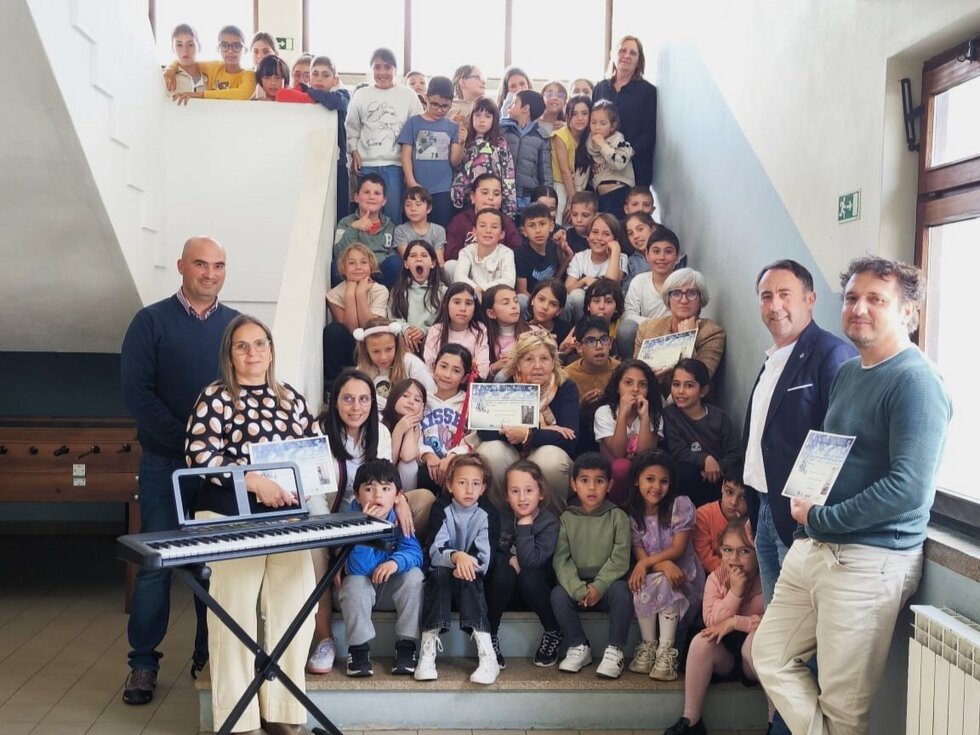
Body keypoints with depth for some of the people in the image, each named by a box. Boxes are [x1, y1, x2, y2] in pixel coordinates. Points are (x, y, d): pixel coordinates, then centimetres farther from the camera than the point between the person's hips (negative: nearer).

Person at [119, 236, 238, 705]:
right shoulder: (152, 321, 0)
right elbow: (136, 393, -9)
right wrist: (186, 442, -15)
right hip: (165, 464, -2)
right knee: (156, 561, 2)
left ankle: (211, 655, 19)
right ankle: (143, 662, 14)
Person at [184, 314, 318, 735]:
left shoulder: (290, 397, 12)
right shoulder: (215, 397, -3)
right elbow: (200, 455, -13)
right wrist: (255, 482, -19)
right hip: (232, 518, -5)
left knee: (295, 608, 5)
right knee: (236, 614, -1)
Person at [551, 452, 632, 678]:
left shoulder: (617, 517, 0)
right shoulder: (567, 518, 3)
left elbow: (619, 558, -10)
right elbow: (562, 560, -6)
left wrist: (598, 586, -22)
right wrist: (578, 590, -22)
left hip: (607, 583, -2)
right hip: (576, 585, 2)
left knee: (621, 590, -32)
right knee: (558, 594, -26)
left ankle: (614, 650, -18)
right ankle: (579, 647, -9)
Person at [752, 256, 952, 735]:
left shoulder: (916, 381, -15)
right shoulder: (846, 372, 12)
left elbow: (908, 489, -24)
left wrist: (820, 520, -16)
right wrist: (803, 499, 4)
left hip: (870, 560, -9)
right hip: (813, 547, 9)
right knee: (770, 655, 17)